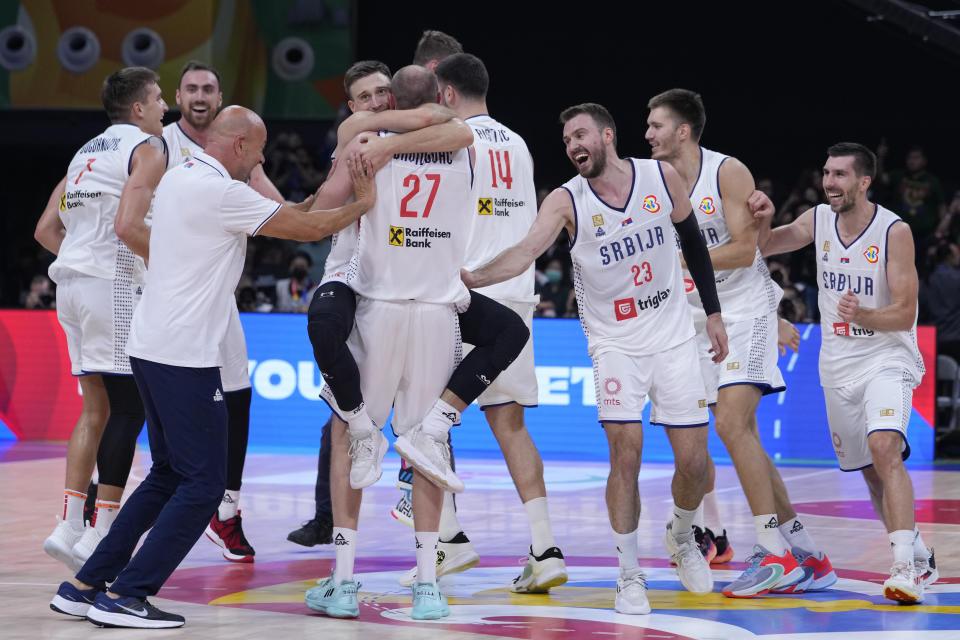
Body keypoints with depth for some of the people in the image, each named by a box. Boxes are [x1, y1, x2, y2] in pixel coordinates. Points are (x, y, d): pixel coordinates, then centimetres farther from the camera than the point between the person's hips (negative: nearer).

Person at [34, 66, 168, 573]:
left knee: (97, 409, 12)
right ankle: (100, 534, -8)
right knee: (128, 406, -5)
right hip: (114, 284, -9)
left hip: (72, 283, 9)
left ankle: (69, 528, 8)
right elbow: (127, 226, -18)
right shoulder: (148, 147, -4)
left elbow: (46, 230, 20)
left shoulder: (88, 151, 22)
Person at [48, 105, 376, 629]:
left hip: (150, 346, 10)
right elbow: (307, 228, -12)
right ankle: (125, 596, -5)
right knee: (202, 485, -4)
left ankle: (84, 586, 16)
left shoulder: (178, 177, 13)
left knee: (167, 476, 17)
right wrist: (363, 203, 5)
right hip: (185, 356, -10)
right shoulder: (220, 192, -15)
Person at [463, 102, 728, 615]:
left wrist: (713, 313, 10)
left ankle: (683, 538, 32)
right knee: (626, 453, -15)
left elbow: (693, 241, 9)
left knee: (693, 462, 1)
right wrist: (473, 277, -45)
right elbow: (526, 252, -28)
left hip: (673, 337, 2)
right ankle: (629, 574, -1)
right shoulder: (566, 201, -12)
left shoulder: (662, 177, -6)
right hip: (615, 343, -2)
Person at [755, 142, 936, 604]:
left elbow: (905, 315, -16)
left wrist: (864, 316, -36)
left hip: (887, 359, -6)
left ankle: (907, 565, -33)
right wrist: (762, 219, -20)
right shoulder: (819, 220, 2)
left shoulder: (895, 231, -14)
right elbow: (763, 247, 2)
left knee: (884, 448, -29)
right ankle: (921, 560, 27)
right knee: (872, 472, 11)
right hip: (838, 365, 6)